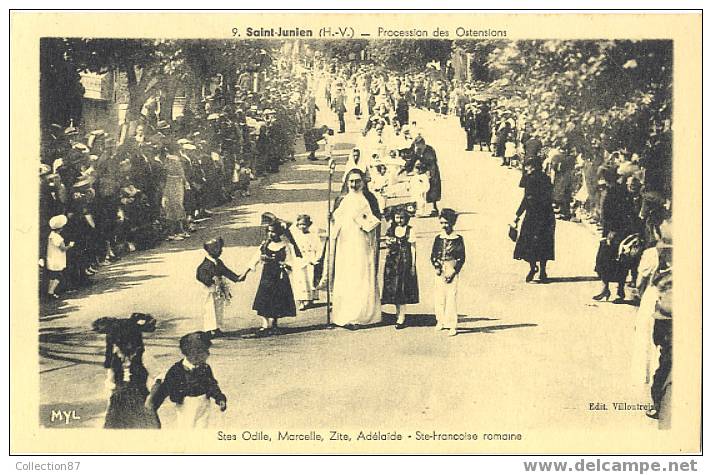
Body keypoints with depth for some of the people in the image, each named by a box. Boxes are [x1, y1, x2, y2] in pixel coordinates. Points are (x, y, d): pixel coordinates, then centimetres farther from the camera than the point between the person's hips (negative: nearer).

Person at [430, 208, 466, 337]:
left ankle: (452, 326, -4)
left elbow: (461, 258, -1)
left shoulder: (458, 239, -1)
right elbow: (433, 255, 10)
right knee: (439, 296, 4)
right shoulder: (438, 238, 9)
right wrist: (436, 267, -8)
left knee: (451, 297, -6)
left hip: (452, 271, -3)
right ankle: (440, 321, 19)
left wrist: (453, 272, -10)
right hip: (440, 271, 3)